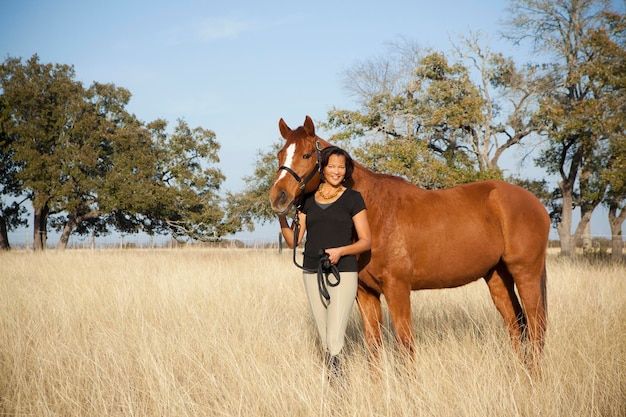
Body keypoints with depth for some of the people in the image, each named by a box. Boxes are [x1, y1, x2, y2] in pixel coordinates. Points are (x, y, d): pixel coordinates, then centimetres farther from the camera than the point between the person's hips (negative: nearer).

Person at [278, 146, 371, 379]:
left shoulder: (353, 198, 0)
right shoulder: (308, 200, 10)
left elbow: (366, 241, -1)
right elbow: (293, 241, 8)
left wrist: (341, 250, -18)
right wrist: (281, 216, -9)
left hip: (343, 273, -4)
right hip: (312, 273, 4)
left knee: (335, 341, -13)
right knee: (325, 341, 10)